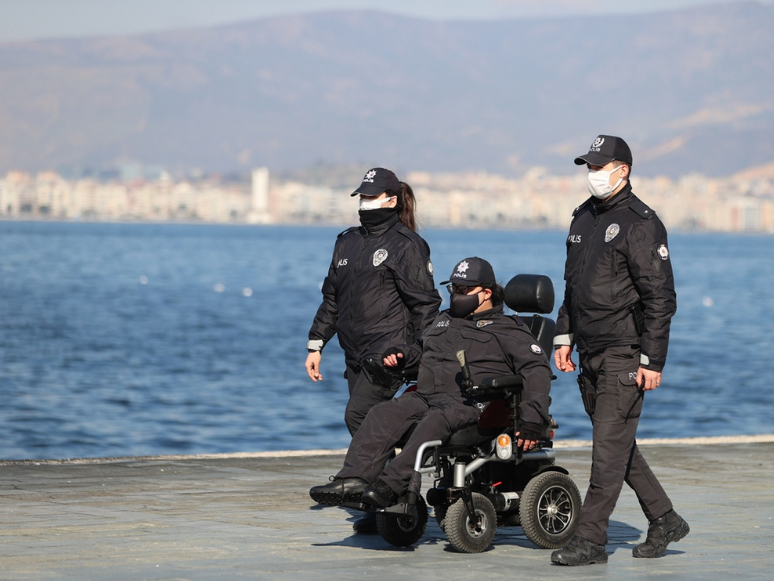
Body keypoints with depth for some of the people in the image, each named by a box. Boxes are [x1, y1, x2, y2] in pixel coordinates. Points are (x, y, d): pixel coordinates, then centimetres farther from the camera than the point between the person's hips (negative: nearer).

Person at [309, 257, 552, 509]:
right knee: (382, 415, -21)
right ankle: (353, 480, -36)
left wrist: (533, 419, -14)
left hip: (469, 404, -6)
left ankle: (389, 486, -51)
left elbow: (537, 370, 0)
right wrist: (400, 354, 18)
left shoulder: (508, 330, 10)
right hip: (425, 396, 7)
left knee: (436, 421, -39)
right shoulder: (444, 320, 31)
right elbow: (421, 349, 45)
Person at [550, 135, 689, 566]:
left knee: (610, 445, -8)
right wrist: (564, 337, 16)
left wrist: (653, 361, -17)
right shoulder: (584, 218, 14)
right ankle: (665, 521, 24)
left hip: (624, 354, -9)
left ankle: (591, 540, -7)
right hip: (591, 354, 9)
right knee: (618, 445, 12)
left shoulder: (641, 224, -11)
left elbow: (660, 298, -14)